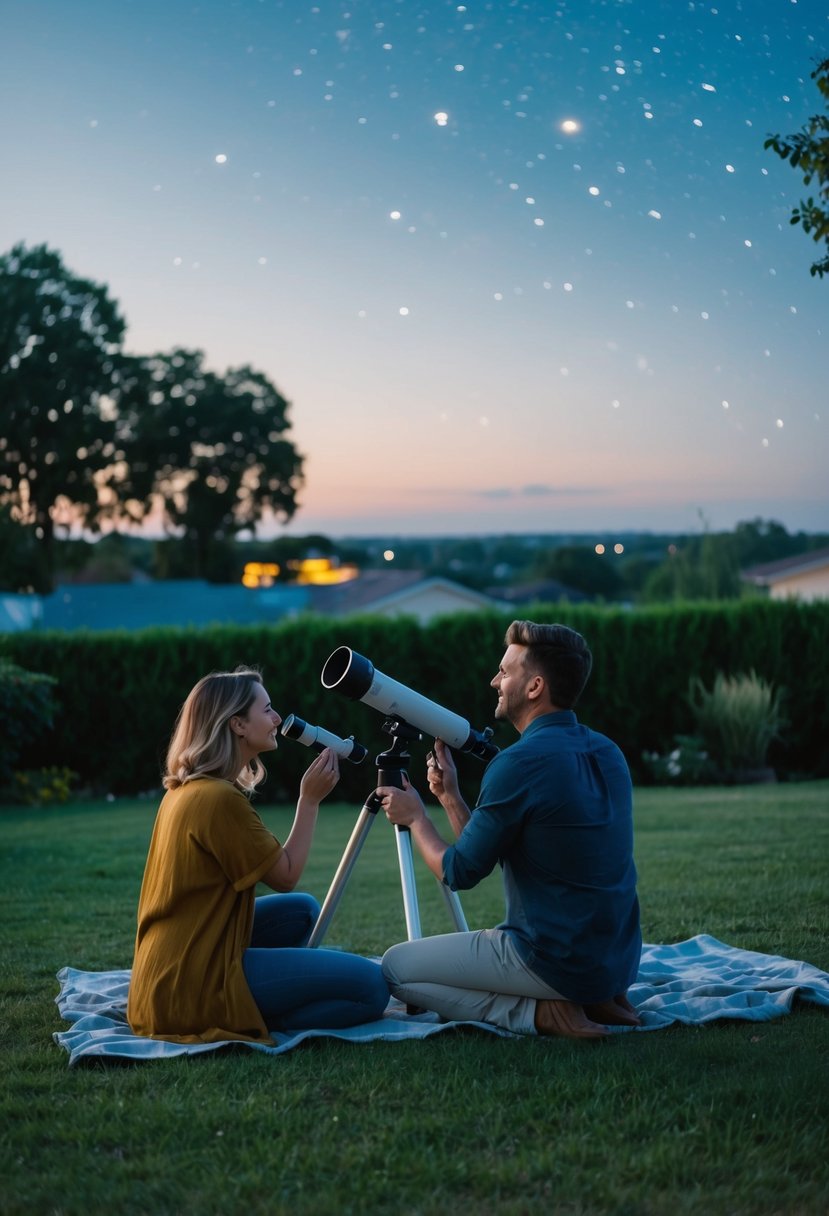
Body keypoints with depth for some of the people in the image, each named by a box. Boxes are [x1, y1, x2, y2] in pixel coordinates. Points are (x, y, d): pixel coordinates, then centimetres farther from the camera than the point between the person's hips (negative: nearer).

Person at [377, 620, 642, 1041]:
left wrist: (415, 817, 7)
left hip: (557, 963, -8)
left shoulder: (519, 764, -19)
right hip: (618, 962, 8)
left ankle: (537, 1013, -6)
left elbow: (460, 872, -8)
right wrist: (449, 796, 10)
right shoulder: (607, 754, 8)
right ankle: (596, 1001, 11)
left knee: (395, 967, 7)